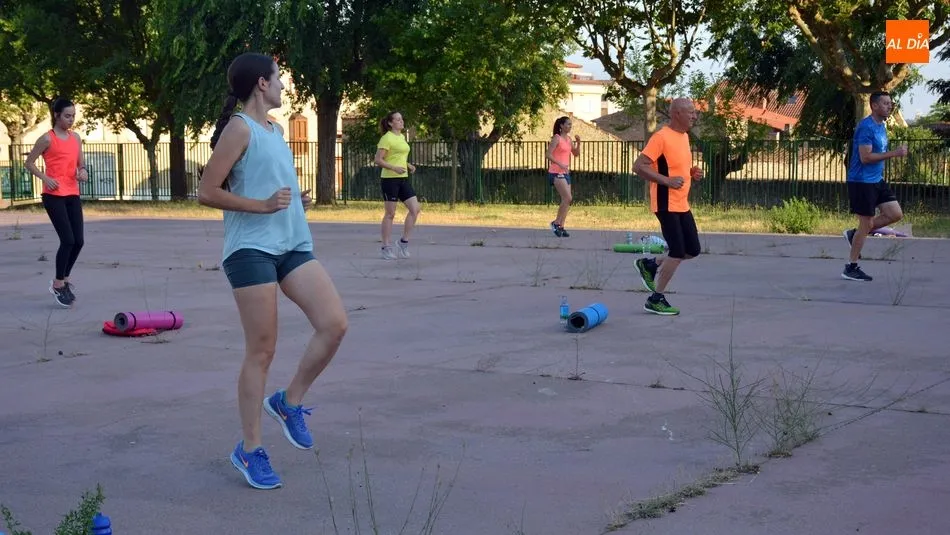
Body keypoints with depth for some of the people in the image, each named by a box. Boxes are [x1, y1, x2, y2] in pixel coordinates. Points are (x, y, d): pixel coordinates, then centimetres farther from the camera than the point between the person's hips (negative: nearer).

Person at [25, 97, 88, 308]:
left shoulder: (76, 138, 12)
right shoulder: (47, 138, -6)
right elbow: (29, 162, -1)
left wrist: (82, 171, -2)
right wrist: (45, 178, -14)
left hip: (73, 195, 6)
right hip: (54, 195, -6)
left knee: (78, 241, 3)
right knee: (68, 240, -11)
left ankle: (64, 280, 22)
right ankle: (58, 285, 4)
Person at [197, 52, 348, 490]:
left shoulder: (274, 130, 19)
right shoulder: (239, 129, -7)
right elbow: (207, 192, -12)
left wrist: (297, 200, 12)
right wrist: (263, 205, -18)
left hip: (292, 245, 8)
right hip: (251, 249, -8)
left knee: (335, 323, -7)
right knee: (261, 351, -5)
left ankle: (289, 402, 12)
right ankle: (249, 450, 7)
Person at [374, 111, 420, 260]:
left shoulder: (402, 137, 15)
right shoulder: (387, 138, -10)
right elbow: (378, 160, -15)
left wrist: (408, 165, 10)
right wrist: (395, 168, -25)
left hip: (403, 179, 8)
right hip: (389, 179, -8)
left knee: (415, 209, -2)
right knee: (390, 214, -2)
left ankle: (404, 241, 9)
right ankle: (386, 248, 7)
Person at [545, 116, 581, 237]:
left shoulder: (568, 139, 14)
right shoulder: (556, 138, -8)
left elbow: (576, 153, 19)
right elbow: (549, 154, -16)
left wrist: (578, 143, 2)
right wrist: (560, 164, -27)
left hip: (565, 172, 8)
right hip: (556, 173, -8)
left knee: (566, 200, 4)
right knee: (568, 198, -17)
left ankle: (561, 227, 7)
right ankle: (556, 222, -7)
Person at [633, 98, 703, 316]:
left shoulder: (684, 136, 13)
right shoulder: (661, 137, -16)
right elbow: (639, 166, -20)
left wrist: (691, 173, 6)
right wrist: (667, 181, -25)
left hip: (682, 204, 9)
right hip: (667, 204, -9)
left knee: (693, 250, 9)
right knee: (678, 252, -8)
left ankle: (650, 265, 25)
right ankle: (656, 300, 4)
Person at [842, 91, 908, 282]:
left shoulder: (881, 126, 12)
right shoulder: (866, 127, -18)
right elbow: (865, 157, -25)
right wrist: (893, 153, -25)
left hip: (877, 180, 9)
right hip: (861, 182, -9)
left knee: (896, 214, 5)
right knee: (866, 223, -4)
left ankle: (854, 234, 16)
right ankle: (851, 268, 6)